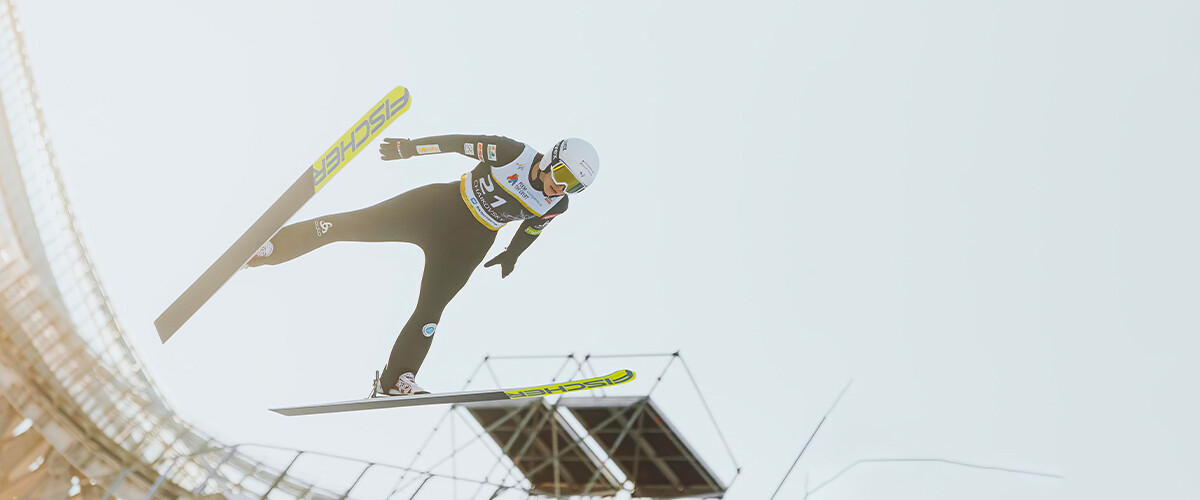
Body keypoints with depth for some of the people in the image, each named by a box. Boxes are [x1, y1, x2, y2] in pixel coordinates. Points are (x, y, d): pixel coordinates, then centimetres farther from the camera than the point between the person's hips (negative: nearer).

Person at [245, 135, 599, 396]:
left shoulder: (556, 206, -8)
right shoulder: (513, 154, -21)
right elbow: (460, 143, -15)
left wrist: (512, 253, 23)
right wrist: (408, 148, -13)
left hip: (468, 245, 2)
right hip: (436, 208, -2)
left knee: (430, 311, -7)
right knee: (353, 224, -7)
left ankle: (394, 382, 5)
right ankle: (268, 248, 6)